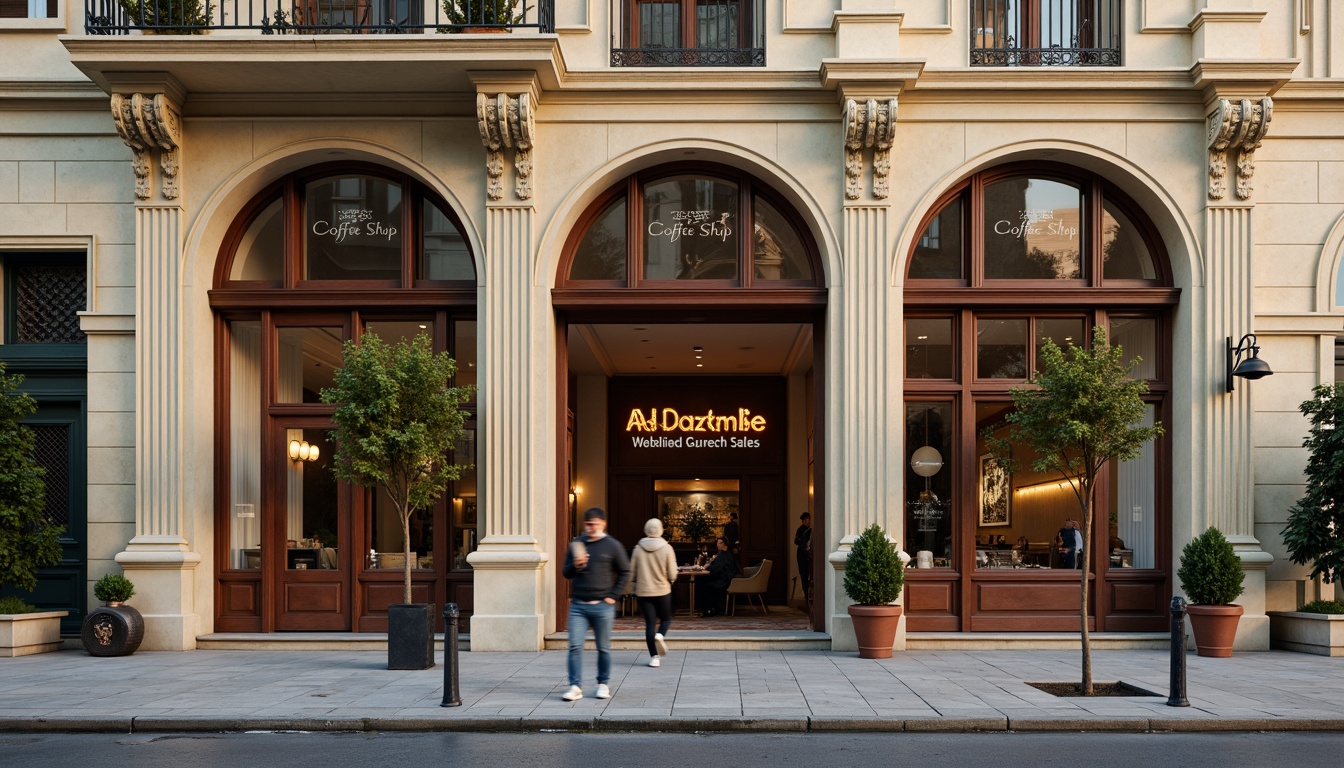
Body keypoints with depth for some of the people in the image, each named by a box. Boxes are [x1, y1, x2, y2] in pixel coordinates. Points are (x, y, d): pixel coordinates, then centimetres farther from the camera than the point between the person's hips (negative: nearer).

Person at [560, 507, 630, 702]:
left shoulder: (612, 546, 1)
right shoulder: (576, 544, 9)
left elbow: (625, 572, 4)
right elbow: (566, 573, 13)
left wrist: (614, 596, -4)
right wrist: (575, 565, -10)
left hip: (602, 606, -2)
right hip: (577, 605, 2)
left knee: (603, 648, 7)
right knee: (575, 646, -6)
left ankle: (603, 684, 20)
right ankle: (575, 687, -3)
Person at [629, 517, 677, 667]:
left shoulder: (638, 548, -4)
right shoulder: (666, 548, -8)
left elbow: (632, 574, 3)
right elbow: (672, 575, -9)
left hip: (643, 591, 1)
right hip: (663, 591, -1)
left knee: (650, 623, 5)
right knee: (666, 618, 18)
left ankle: (654, 657, 1)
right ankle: (660, 635, -14)